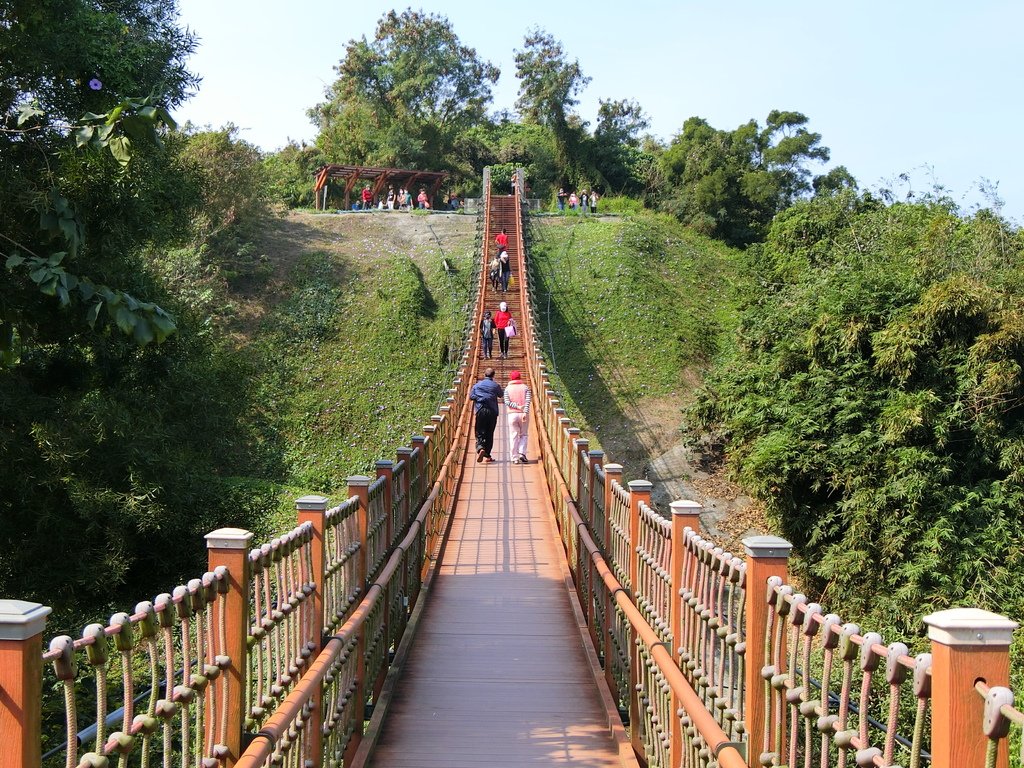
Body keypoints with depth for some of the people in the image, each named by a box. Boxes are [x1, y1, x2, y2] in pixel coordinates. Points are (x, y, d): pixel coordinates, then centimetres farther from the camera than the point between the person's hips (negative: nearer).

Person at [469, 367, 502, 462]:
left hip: (480, 411, 0)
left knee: (479, 433, 1)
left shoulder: (477, 385, 6)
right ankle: (487, 455, 9)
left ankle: (480, 448, -28)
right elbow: (501, 394, 20)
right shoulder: (495, 385, 4)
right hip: (492, 411, 0)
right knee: (489, 434, 8)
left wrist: (479, 397, 14)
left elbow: (471, 396, 2)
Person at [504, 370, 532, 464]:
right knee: (523, 435, 12)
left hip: (512, 414, 0)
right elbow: (527, 401, -7)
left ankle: (515, 458, 1)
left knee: (513, 436, 3)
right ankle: (522, 453, -7)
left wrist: (517, 406, -11)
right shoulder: (525, 387, 7)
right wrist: (525, 412, -16)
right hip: (523, 414, 0)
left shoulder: (507, 388, 7)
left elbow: (507, 402, -6)